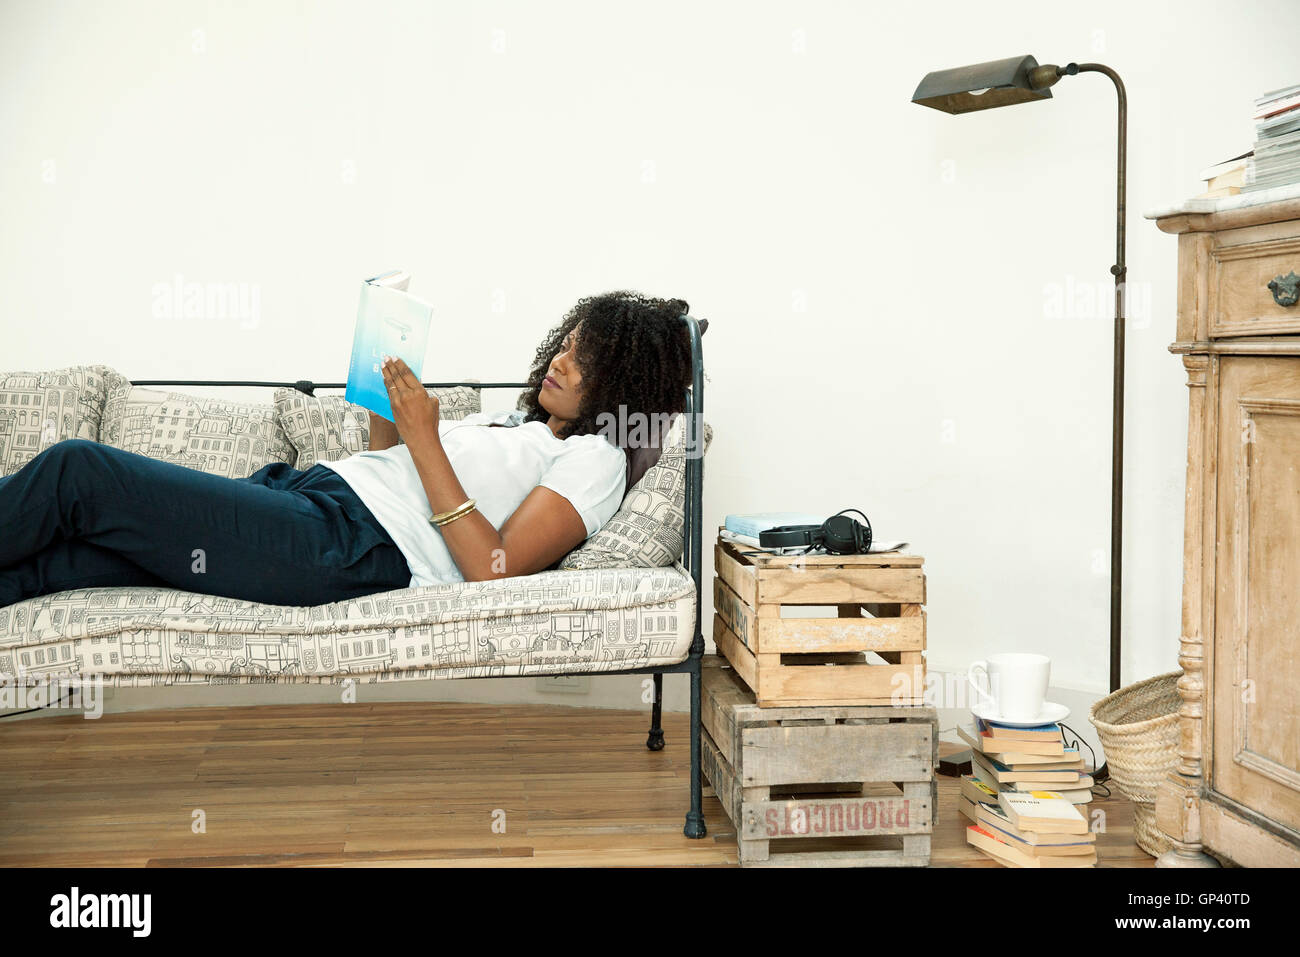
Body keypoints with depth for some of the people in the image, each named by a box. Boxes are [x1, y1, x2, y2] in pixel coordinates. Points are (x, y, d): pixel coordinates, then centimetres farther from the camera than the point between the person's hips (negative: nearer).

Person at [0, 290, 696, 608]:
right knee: (80, 554, -9)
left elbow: (495, 567, -14)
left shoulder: (595, 458, 0)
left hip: (348, 547, -8)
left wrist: (424, 440, -12)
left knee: (77, 472, -13)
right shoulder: (515, 420, 27)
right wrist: (385, 399, 13)